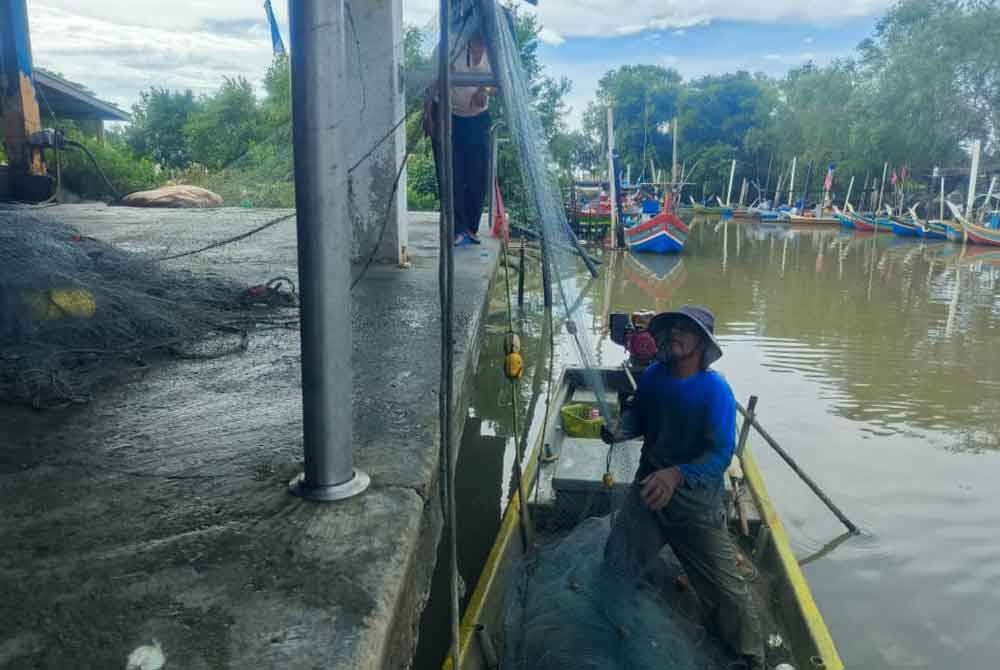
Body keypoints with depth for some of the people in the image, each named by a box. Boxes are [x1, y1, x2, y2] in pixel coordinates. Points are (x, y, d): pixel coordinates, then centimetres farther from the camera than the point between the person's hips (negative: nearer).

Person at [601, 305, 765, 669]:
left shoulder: (716, 390, -18)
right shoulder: (652, 375, -5)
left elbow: (721, 453, -24)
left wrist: (677, 475, -40)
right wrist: (620, 430, -13)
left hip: (696, 499, -4)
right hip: (648, 487, 4)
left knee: (727, 590, 0)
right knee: (615, 569, 4)